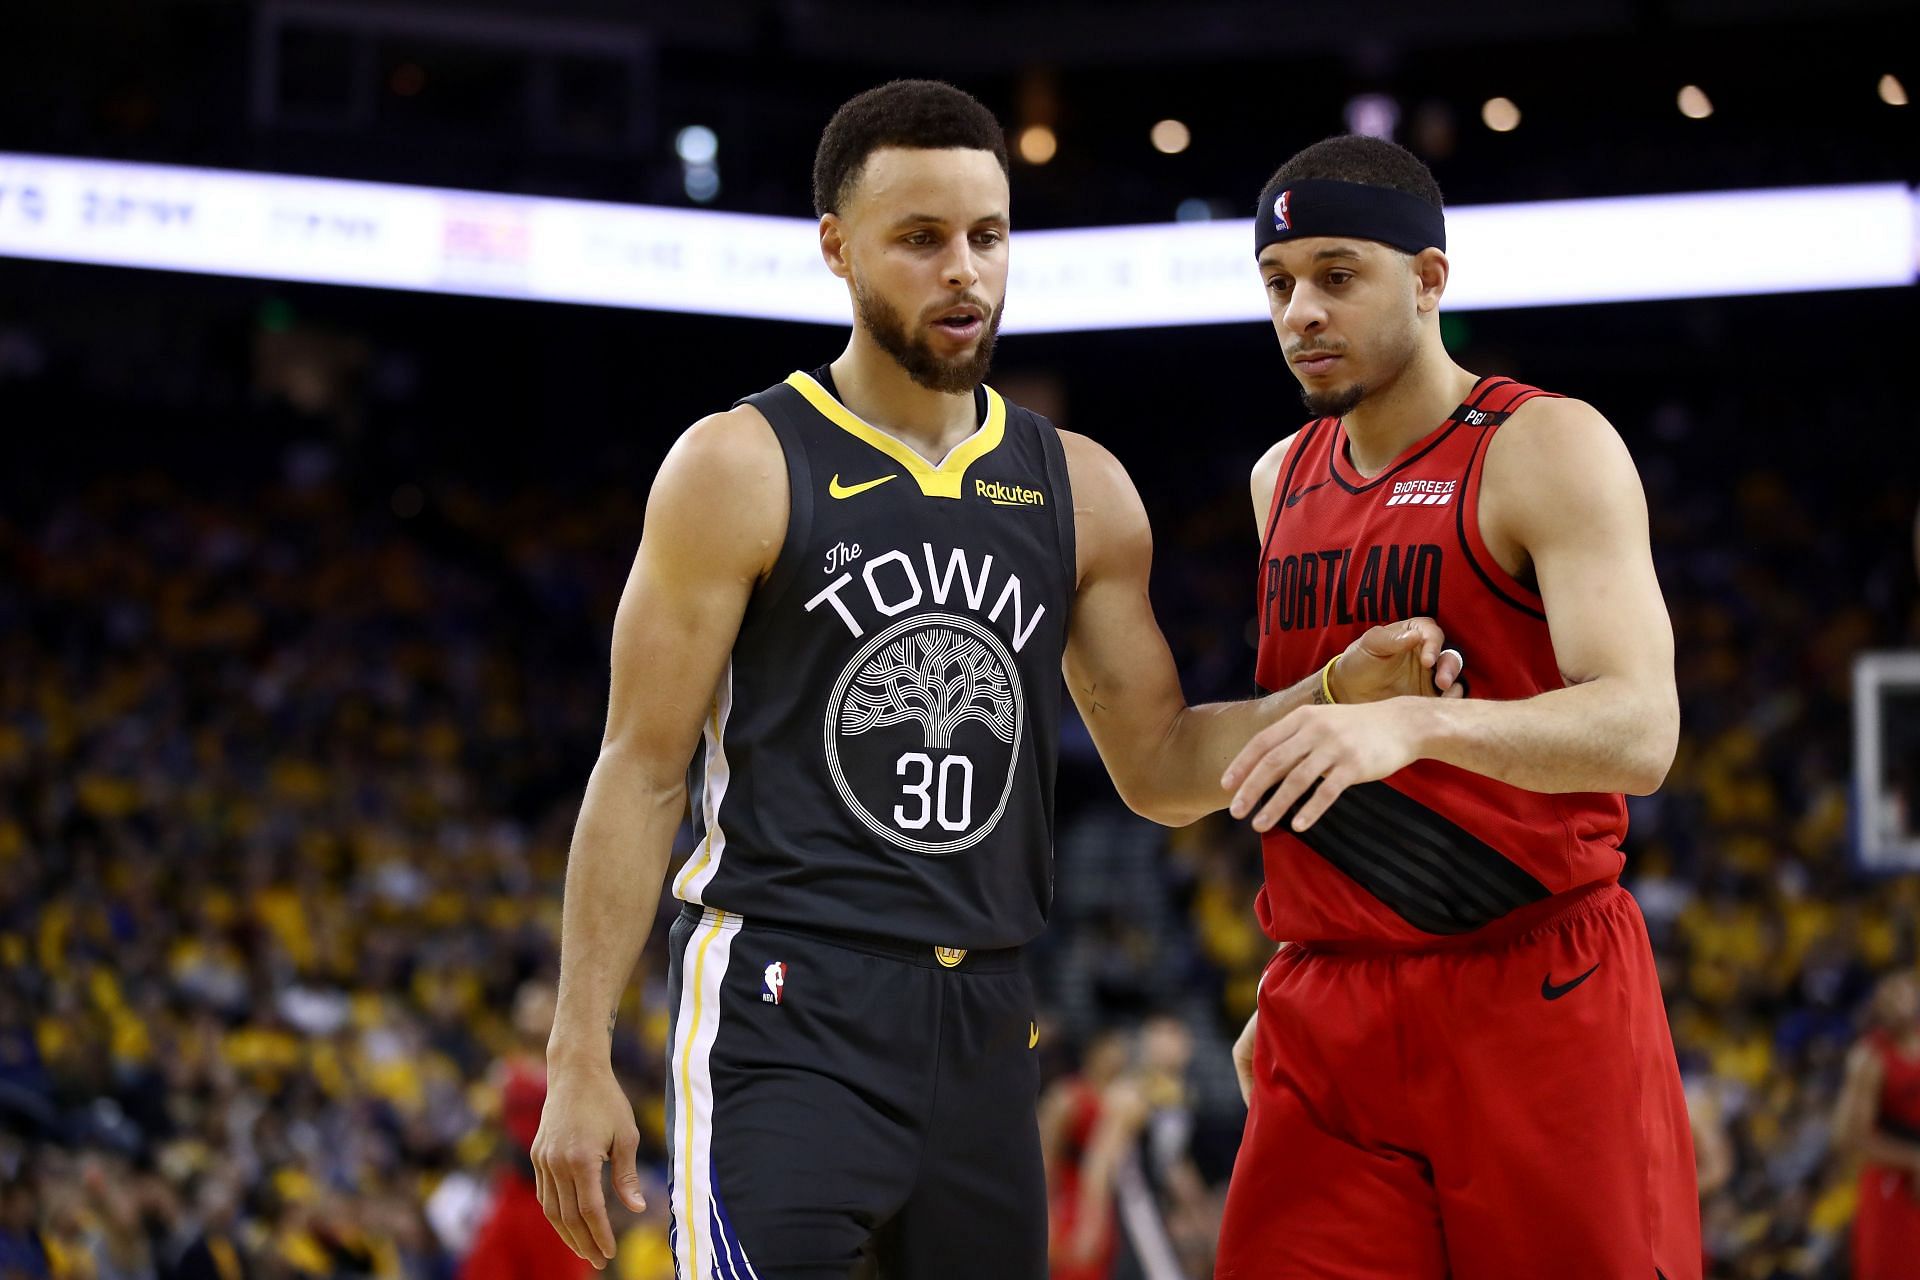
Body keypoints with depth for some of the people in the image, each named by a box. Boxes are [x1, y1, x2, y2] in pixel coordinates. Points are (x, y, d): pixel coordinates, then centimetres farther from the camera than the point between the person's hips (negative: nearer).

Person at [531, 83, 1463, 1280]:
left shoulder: (1080, 490, 12)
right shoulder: (742, 471, -3)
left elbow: (1160, 769, 15)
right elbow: (642, 773, -4)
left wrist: (1340, 692, -4)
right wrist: (581, 1059, -10)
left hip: (982, 1022, 6)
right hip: (781, 1010, -5)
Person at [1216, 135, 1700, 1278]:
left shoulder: (1549, 449, -8)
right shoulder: (1283, 480, 14)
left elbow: (1638, 734, -22)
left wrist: (1415, 722, -37)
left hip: (1541, 999, -5)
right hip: (1330, 1020, 5)